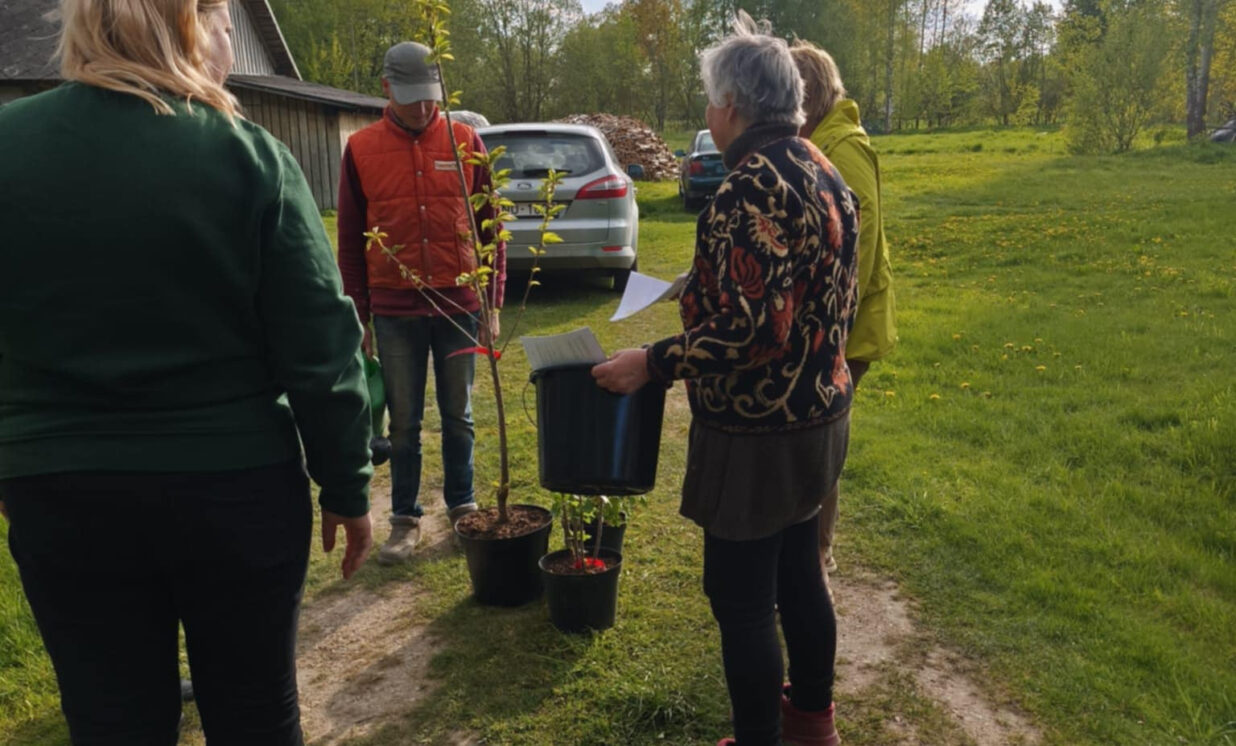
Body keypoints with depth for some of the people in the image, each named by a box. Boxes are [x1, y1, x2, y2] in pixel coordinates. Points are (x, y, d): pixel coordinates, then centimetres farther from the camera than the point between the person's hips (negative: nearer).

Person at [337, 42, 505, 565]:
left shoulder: (465, 142, 2)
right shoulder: (361, 149, 2)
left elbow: (490, 227, 4)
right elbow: (350, 241, 5)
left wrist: (493, 305, 2)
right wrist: (358, 316, 3)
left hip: (459, 305, 0)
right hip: (395, 311, 0)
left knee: (458, 417, 12)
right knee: (404, 423, 8)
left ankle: (462, 507, 27)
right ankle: (405, 518, 21)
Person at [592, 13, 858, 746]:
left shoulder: (752, 188, -22)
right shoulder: (823, 170, 7)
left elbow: (749, 331, -28)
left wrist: (651, 364, -19)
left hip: (758, 435, -10)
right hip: (817, 417, 10)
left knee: (742, 598, 6)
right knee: (798, 573, 24)